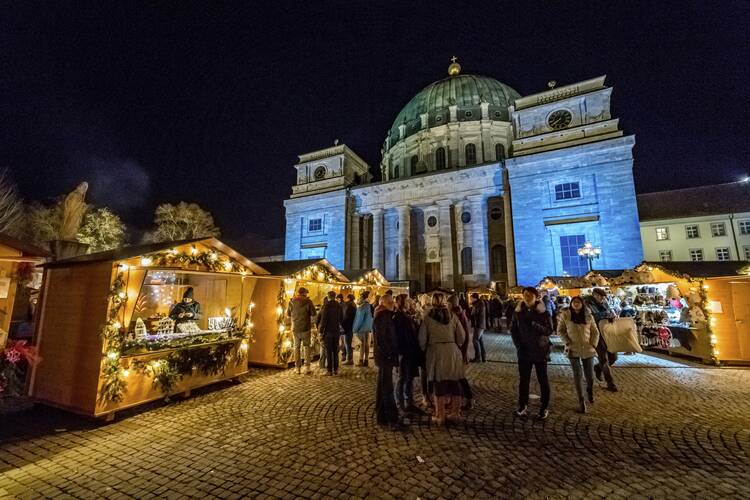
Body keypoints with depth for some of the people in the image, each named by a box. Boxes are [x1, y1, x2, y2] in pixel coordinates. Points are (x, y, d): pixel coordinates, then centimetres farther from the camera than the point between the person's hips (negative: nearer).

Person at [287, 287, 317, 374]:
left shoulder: (291, 302, -4)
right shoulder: (308, 302, -10)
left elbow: (288, 315, 6)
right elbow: (313, 313, -5)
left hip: (295, 328, 2)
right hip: (306, 328, -1)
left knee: (297, 347, 12)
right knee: (306, 346, 12)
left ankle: (298, 368, 13)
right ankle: (307, 366, 5)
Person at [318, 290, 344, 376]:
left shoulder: (326, 306, -13)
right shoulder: (339, 306, 3)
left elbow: (323, 319, -14)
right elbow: (342, 319, 9)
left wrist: (321, 330, -5)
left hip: (328, 331, -5)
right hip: (336, 331, 5)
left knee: (328, 351, 2)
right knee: (335, 351, 12)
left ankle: (330, 370, 6)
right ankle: (336, 369, 16)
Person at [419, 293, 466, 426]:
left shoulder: (428, 318, -3)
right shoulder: (452, 316, 1)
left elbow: (422, 338, -3)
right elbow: (461, 336, 2)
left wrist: (424, 350, 15)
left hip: (435, 352, -2)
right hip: (453, 351, 2)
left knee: (439, 384, 8)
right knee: (455, 383, 15)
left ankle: (440, 416, 15)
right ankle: (455, 413, 26)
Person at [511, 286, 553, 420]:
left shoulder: (542, 311, -8)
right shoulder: (518, 311, -1)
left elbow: (549, 330, -11)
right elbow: (513, 330, 4)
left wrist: (533, 324, -26)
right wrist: (518, 346, -5)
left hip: (540, 351, -2)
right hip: (524, 351, 2)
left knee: (543, 380, 11)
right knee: (523, 379, 11)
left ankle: (545, 408, 25)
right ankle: (523, 406, 24)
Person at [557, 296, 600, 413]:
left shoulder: (588, 316, 2)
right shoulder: (565, 315, -5)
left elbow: (595, 331, 8)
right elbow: (560, 330, 1)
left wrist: (593, 345, -2)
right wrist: (567, 343, -8)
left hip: (588, 349, 2)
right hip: (573, 350, -2)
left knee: (590, 376, 7)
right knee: (577, 375, 2)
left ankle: (589, 392, 40)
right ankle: (581, 401, 17)